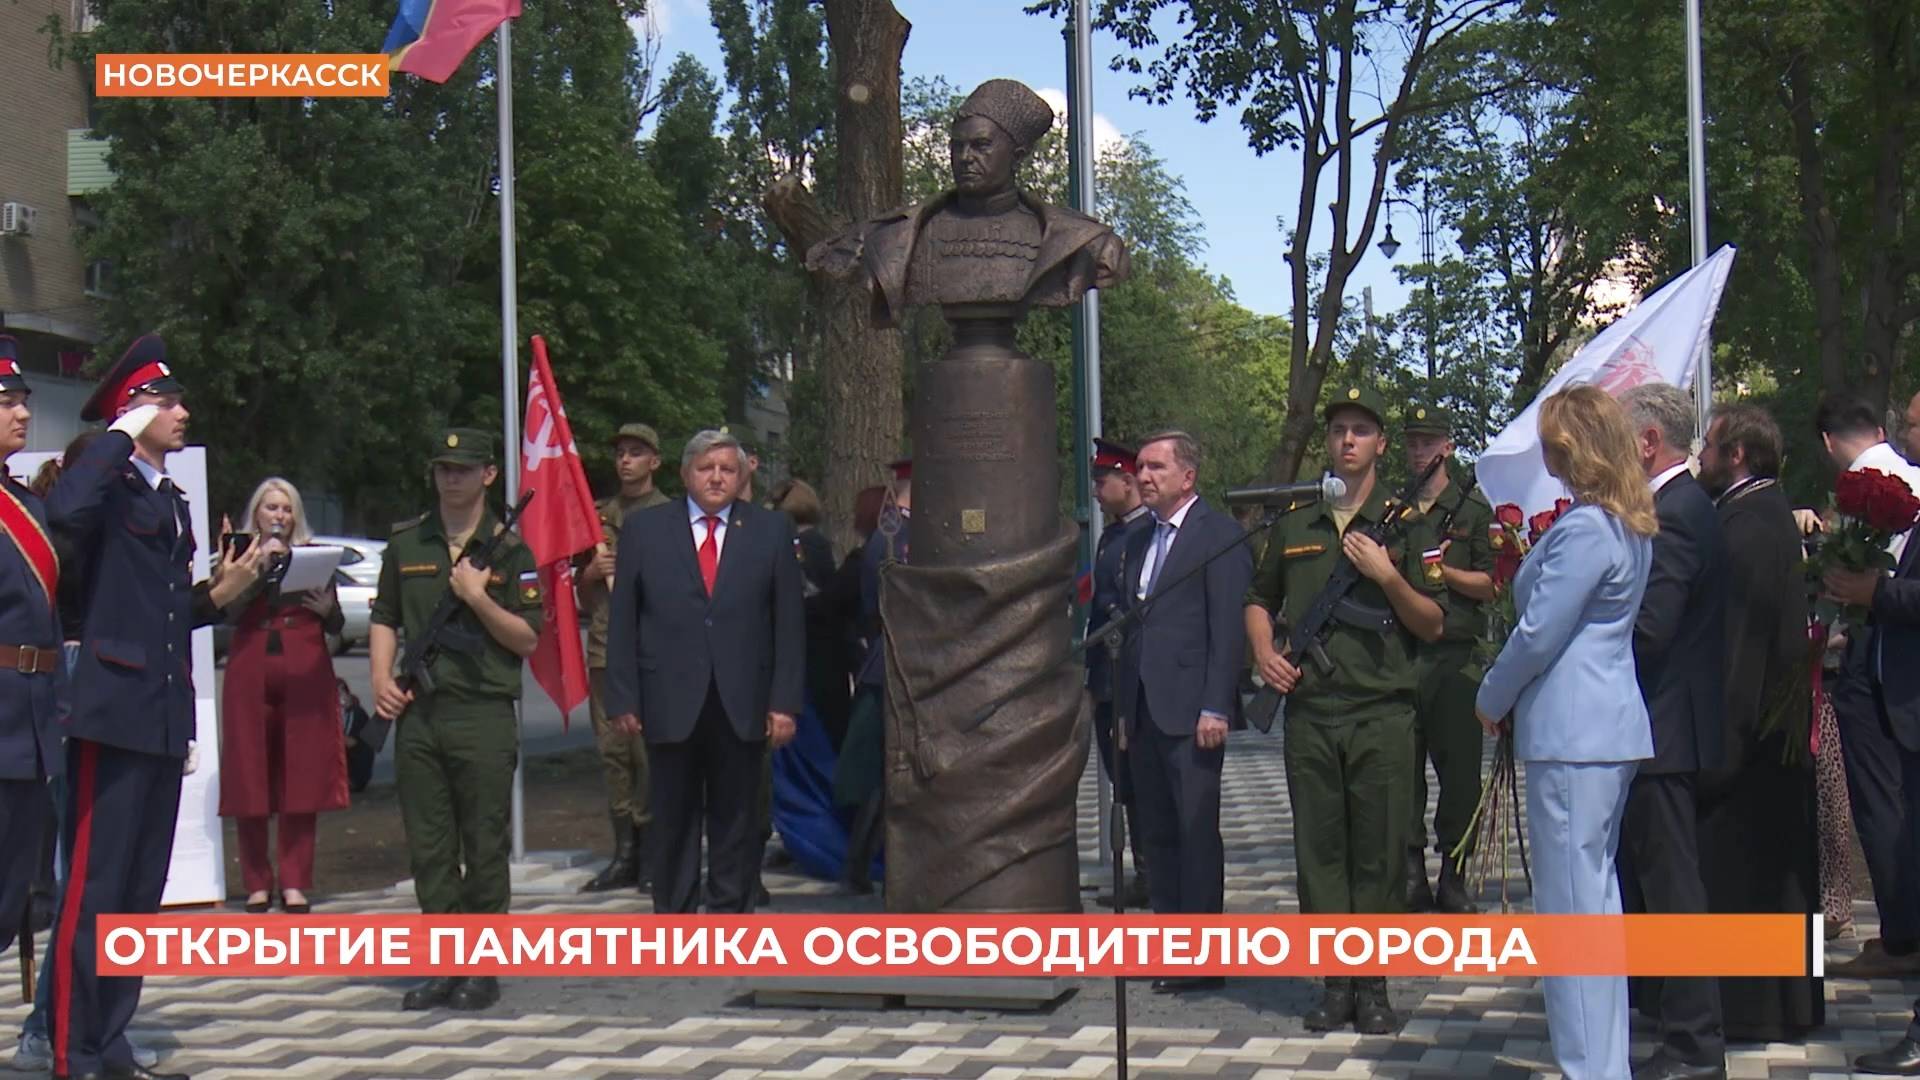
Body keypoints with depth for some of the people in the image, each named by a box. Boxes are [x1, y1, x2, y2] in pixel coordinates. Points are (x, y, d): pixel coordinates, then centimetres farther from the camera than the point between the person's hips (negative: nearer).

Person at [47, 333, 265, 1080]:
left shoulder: (172, 499, 20)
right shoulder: (109, 488, -6)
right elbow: (64, 511, -32)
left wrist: (219, 595, 9)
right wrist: (121, 437, -20)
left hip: (164, 722, 9)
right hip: (114, 715, -9)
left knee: (141, 893, 12)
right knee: (94, 890, -7)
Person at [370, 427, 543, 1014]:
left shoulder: (509, 550, 2)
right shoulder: (406, 542, 12)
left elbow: (528, 638, 0)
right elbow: (385, 618, 17)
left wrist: (479, 598, -13)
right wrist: (381, 678, 1)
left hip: (483, 713, -3)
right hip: (417, 712, 4)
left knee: (485, 845, 0)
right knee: (428, 847, 6)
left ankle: (483, 967, 9)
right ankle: (445, 965, 14)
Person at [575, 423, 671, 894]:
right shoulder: (599, 514, 16)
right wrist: (590, 572, 1)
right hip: (605, 649, 5)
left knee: (649, 752, -7)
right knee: (612, 751, 5)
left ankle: (651, 854, 0)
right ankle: (624, 853, 11)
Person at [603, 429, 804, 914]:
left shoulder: (772, 530, 6)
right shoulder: (644, 529, 5)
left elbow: (789, 622, 4)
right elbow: (623, 622, 4)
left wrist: (785, 701, -3)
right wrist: (623, 699, -3)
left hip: (742, 705, 1)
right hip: (671, 702, 0)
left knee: (735, 819, 7)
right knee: (673, 818, 6)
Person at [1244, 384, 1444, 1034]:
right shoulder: (1293, 526, 13)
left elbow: (1433, 626, 3)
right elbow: (1260, 600, 25)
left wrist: (1387, 575, -11)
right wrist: (1264, 653, 6)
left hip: (1382, 713, -2)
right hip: (1309, 712, 3)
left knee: (1379, 852, -1)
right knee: (1319, 848, 4)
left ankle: (1374, 984, 8)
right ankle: (1335, 980, 12)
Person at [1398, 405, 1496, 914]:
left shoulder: (1473, 508, 8)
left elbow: (1490, 584, 3)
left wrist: (1445, 572, -11)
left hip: (1455, 656, -2)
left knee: (1460, 769, -1)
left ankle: (1452, 877, 8)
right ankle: (1411, 872, 9)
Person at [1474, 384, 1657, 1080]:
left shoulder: (1584, 531, -17)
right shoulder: (1629, 527, 14)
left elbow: (1538, 634, -15)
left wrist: (1492, 700, 1)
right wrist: (1511, 697, 19)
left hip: (1574, 734, -10)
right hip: (1612, 727, 10)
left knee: (1571, 908, -6)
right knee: (1596, 898, 16)